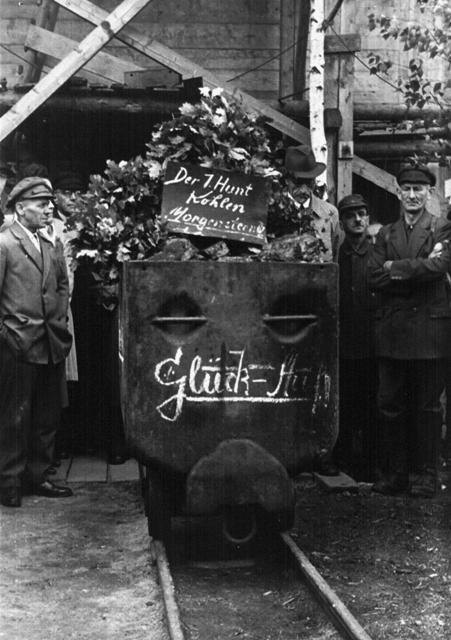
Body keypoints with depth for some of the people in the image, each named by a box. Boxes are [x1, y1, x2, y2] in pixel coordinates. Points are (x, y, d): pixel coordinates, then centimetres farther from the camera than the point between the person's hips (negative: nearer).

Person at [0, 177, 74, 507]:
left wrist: (60, 317, 14)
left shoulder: (47, 245, 14)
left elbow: (62, 283, 26)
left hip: (52, 346, 7)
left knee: (48, 418, 13)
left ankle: (38, 476, 25)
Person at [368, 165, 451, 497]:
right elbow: (375, 279, 2)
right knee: (390, 405, 4)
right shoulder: (386, 233, 15)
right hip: (392, 329, 3)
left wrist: (396, 268, -8)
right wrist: (419, 269, -9)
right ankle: (393, 473, 14)